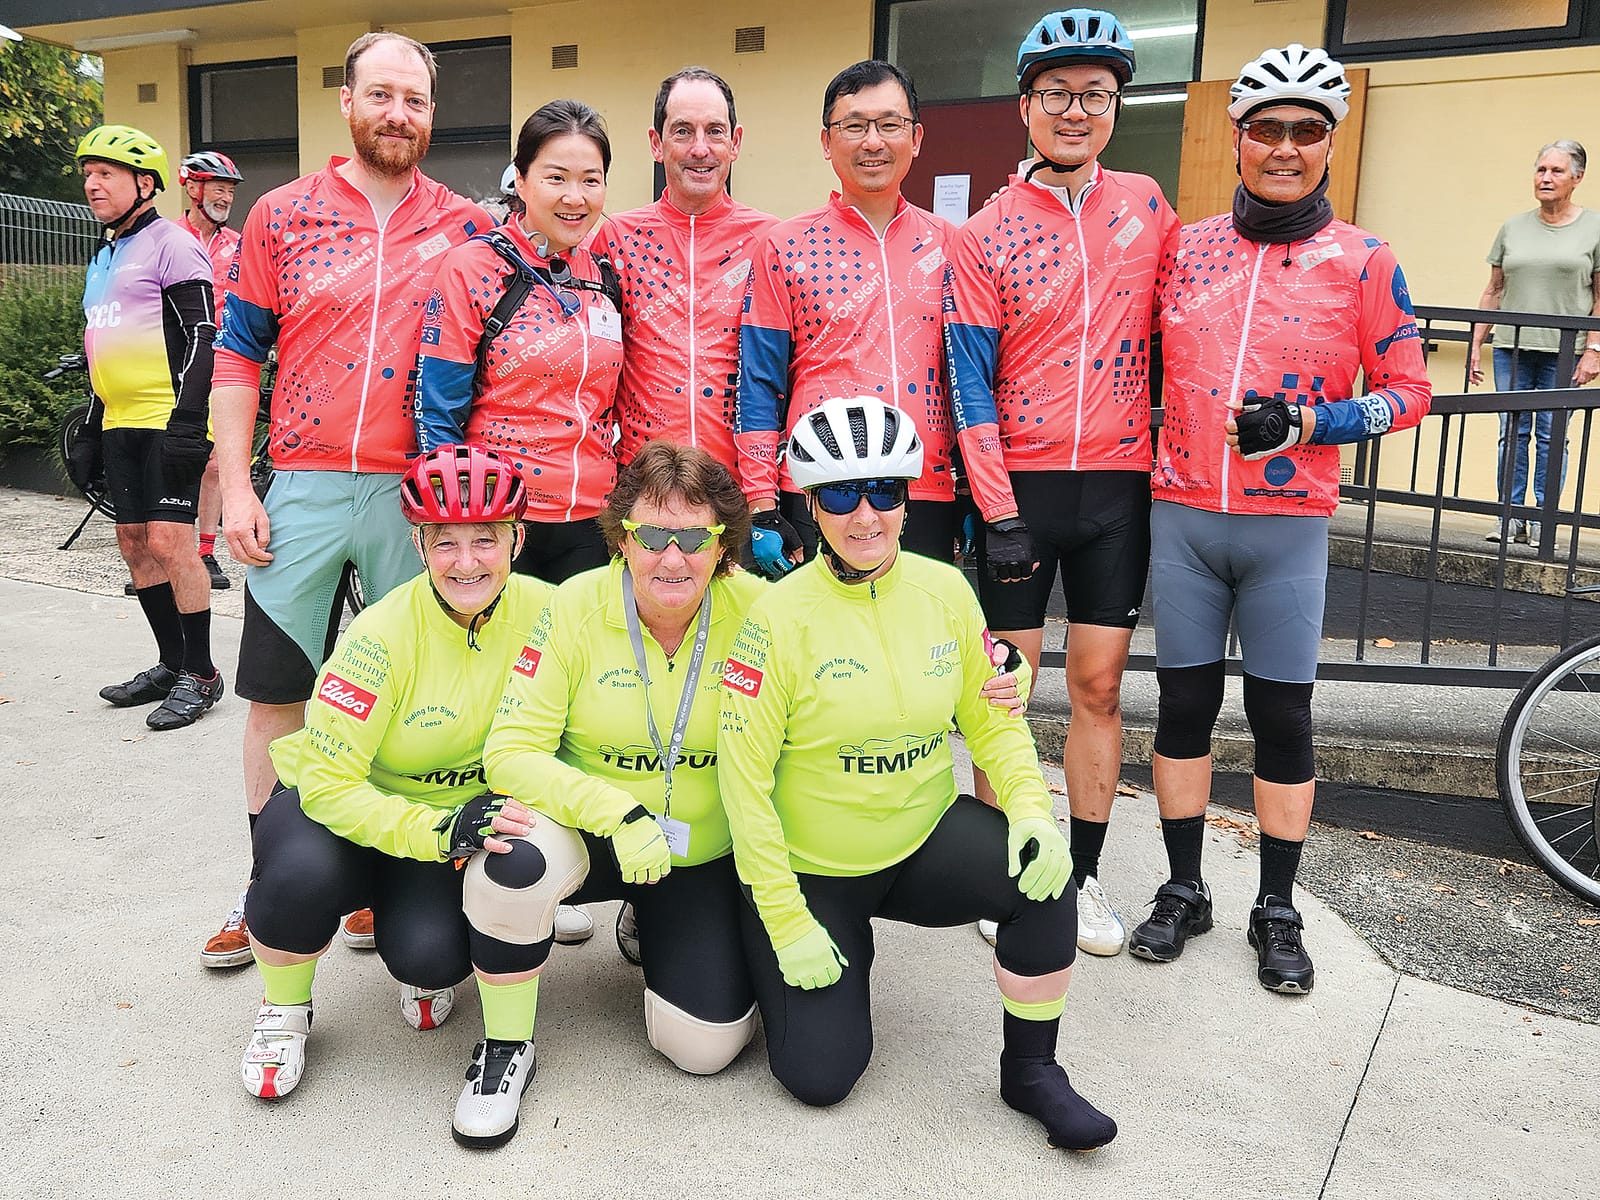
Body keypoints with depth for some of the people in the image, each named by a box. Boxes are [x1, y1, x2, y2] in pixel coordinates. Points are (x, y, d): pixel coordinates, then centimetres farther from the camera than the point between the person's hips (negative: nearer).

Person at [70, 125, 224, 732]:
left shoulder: (170, 243, -5)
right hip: (120, 426, 9)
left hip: (170, 422, -9)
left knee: (168, 541, -12)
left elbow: (203, 336, -13)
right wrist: (90, 430, 22)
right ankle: (171, 664, 18)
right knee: (135, 544, 8)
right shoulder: (103, 257, 21)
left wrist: (186, 421, -21)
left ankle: (201, 674, -2)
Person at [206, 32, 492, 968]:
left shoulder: (468, 228, 6)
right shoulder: (283, 215, 6)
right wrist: (236, 487, -1)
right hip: (302, 492, 1)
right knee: (276, 695, 7)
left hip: (419, 495, 0)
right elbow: (238, 353, 6)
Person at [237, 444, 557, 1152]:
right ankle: (283, 1011, 0)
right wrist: (439, 830, -39)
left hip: (460, 812, 1)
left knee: (432, 956, -28)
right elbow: (328, 782, -26)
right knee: (304, 872, -34)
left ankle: (507, 1045, 9)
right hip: (340, 807, -1)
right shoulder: (385, 634, -27)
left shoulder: (544, 613, -18)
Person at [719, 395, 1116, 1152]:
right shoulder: (780, 615, -18)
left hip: (923, 841, 3)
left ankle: (1031, 1070, -1)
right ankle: (779, 960, 26)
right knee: (820, 1076, -6)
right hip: (811, 870, -3)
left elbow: (992, 718, 4)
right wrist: (787, 923, -15)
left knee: (1042, 869, -24)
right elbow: (743, 776, -15)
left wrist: (1032, 806, -15)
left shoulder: (945, 590, -6)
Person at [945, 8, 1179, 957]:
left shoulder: (1146, 205, 6)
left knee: (1099, 685, 7)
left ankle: (1084, 875, 22)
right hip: (1019, 486, -2)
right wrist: (999, 514, -12)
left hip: (1118, 486, 2)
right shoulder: (985, 236, -2)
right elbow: (971, 385, -6)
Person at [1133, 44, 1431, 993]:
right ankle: (1185, 891, 24)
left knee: (1283, 717, 4)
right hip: (1181, 516, 2)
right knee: (1185, 705, 8)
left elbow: (1410, 392, 0)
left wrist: (1304, 423, -15)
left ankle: (1278, 912, 21)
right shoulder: (1185, 248, 6)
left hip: (1288, 524, -2)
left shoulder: (1364, 261, 0)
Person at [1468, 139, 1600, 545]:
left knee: (1551, 436, -2)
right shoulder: (1514, 227, 12)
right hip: (1511, 347, 3)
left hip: (1564, 351, -2)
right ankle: (1510, 518, 6)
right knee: (1512, 432, 1)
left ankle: (1543, 520, 4)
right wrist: (1475, 345, 7)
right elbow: (1493, 292, 13)